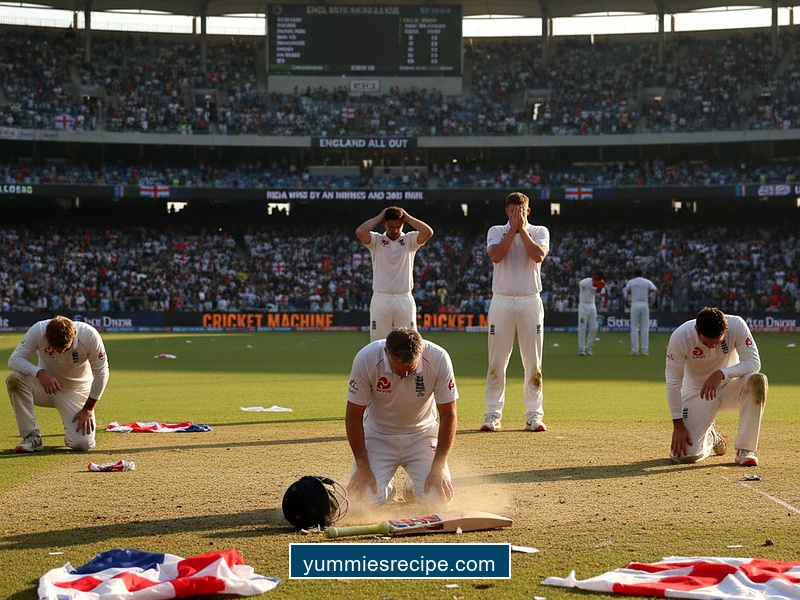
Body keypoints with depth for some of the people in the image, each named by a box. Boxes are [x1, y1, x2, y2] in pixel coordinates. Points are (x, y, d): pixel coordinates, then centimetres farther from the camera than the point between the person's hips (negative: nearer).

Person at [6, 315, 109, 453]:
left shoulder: (89, 335, -26)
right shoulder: (38, 331, -24)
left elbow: (101, 373, -16)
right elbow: (14, 360, -23)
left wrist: (88, 409, -15)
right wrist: (39, 373, -41)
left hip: (77, 392, -1)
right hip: (45, 387, 1)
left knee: (83, 444, -21)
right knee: (14, 379, -30)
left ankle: (73, 428, 18)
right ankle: (32, 437, -18)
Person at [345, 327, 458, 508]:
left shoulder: (438, 359, -25)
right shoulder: (366, 359, -26)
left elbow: (448, 415, -14)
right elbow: (354, 415, -14)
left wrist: (438, 468, -18)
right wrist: (363, 467, -18)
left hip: (422, 434, 0)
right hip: (378, 435, 0)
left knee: (439, 498, -18)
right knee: (366, 497, -20)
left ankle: (413, 486, 18)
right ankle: (386, 487, 17)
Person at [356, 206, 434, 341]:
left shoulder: (410, 240, 7)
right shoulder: (376, 240, 5)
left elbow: (428, 232, -12)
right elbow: (360, 232, -15)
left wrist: (407, 217, -2)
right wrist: (379, 217, -3)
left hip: (405, 299, 0)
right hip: (380, 299, 0)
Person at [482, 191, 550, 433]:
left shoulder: (539, 231, 7)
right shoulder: (496, 231, 8)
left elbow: (539, 255, -13)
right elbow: (496, 256, -12)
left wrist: (523, 229, -8)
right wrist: (513, 229, -9)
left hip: (530, 302, 0)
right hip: (502, 301, 0)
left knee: (533, 361, 1)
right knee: (496, 361, -1)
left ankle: (533, 415, 7)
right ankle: (493, 415, 4)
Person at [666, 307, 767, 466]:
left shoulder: (737, 325, -21)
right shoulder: (680, 337, -24)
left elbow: (754, 362, -23)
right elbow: (673, 383, -17)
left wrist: (721, 374, -39)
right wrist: (678, 426, -18)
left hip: (730, 387, 1)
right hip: (697, 393, -1)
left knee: (758, 380, -33)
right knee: (686, 454, -18)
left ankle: (745, 450, -20)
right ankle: (710, 437, 21)